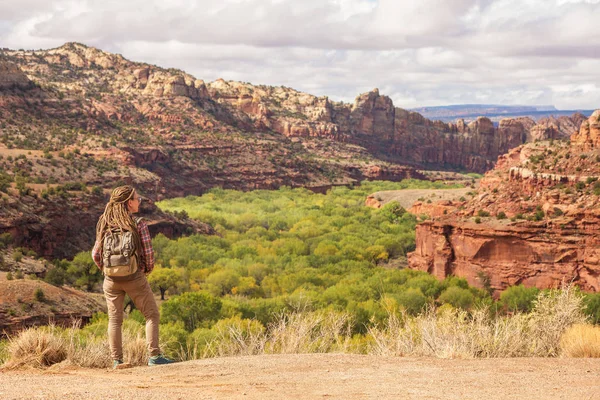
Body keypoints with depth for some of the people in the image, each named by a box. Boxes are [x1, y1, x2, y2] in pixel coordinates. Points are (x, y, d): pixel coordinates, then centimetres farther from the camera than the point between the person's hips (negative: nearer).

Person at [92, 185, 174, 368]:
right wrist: (147, 269, 10)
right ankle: (154, 356, 3)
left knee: (114, 320, 11)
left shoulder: (105, 224, 2)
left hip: (111, 279, 4)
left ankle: (117, 360, 12)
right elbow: (148, 252, -8)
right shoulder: (138, 224, -10)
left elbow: (96, 254, 3)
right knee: (152, 315, 8)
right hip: (134, 278, -4)